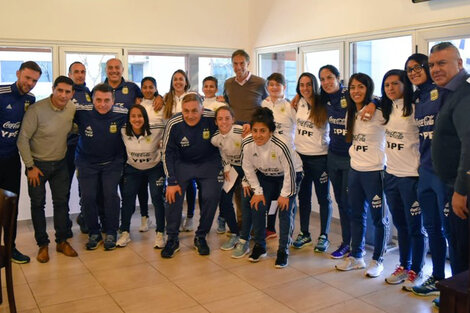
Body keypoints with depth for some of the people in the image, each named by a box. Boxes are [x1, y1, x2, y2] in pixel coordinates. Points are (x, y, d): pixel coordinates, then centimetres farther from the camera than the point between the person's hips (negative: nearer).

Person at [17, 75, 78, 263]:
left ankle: (62, 241, 23)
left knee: (62, 202, 10)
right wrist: (30, 166, -14)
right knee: (38, 204, 6)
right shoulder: (36, 110, -21)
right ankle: (43, 244, 20)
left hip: (60, 164, 4)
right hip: (38, 164, -4)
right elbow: (22, 139, -16)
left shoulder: (72, 108, -6)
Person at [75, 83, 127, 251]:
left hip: (112, 162, 0)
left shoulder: (122, 114, -17)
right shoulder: (82, 112, -18)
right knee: (88, 196, -5)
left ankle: (111, 233, 8)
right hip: (87, 163, 1)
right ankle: (94, 233, 17)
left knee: (111, 194, -12)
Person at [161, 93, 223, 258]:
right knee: (173, 195, -12)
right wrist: (171, 181, -11)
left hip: (209, 162, 0)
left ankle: (201, 237, 10)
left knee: (211, 197, -13)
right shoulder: (173, 124, -20)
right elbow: (168, 153, -9)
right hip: (182, 163, 0)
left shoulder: (212, 118, -22)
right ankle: (172, 239, 7)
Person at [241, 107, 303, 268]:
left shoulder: (281, 145, -37)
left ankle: (283, 251, 4)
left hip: (288, 176, -4)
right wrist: (257, 191, -7)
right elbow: (248, 168, -8)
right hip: (265, 175, 4)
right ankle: (259, 246, 14)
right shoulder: (247, 144, -25)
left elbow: (290, 172, -24)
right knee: (257, 207, -5)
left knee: (285, 210, -11)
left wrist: (285, 194, -16)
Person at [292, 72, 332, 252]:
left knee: (323, 198, 5)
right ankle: (304, 234, 27)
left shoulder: (323, 107, -11)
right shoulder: (298, 103, 4)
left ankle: (324, 236, 18)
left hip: (319, 157, -5)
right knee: (303, 197, 13)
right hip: (300, 155, 5)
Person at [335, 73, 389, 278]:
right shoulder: (351, 113, 10)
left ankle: (377, 260, 20)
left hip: (375, 171, -7)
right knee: (357, 216, 16)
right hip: (355, 170, 7)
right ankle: (356, 257, 29)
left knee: (378, 218, 6)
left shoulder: (379, 113, -13)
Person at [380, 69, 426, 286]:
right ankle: (404, 266, 29)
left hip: (411, 176, -7)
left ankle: (416, 270, 19)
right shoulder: (388, 110, 9)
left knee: (415, 226, 5)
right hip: (391, 175, 7)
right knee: (400, 225, 16)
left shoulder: (414, 109, -12)